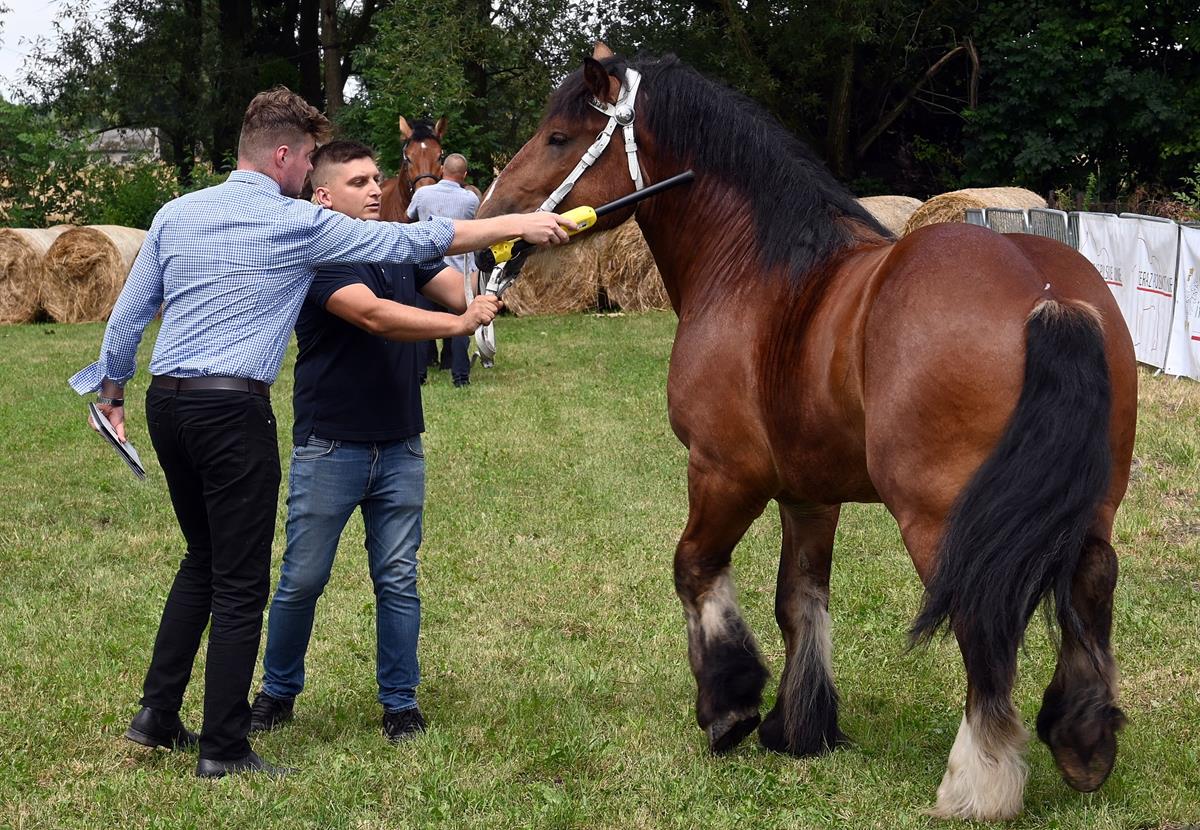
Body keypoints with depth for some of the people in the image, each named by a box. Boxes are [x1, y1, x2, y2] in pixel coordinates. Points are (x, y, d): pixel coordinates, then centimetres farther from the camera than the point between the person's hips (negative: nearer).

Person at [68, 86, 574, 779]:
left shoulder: (176, 214, 10)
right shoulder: (298, 225, -6)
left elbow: (128, 314, 13)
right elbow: (407, 242, -4)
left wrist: (113, 391, 28)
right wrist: (515, 224, 3)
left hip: (166, 403, 7)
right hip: (233, 409, -7)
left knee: (203, 558, 22)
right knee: (240, 581, 1)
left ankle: (158, 714, 22)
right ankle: (224, 749, 4)